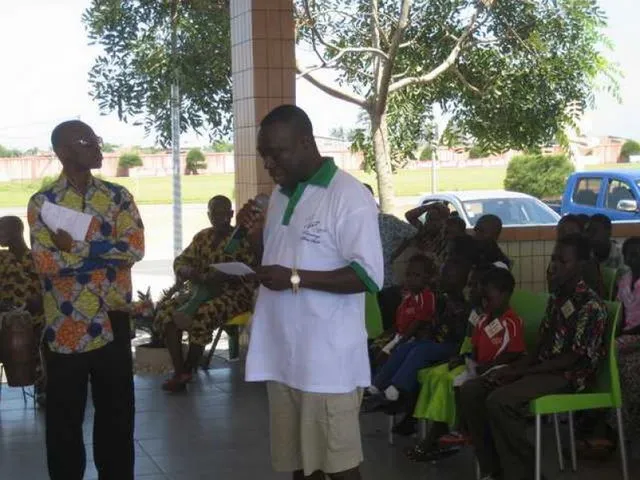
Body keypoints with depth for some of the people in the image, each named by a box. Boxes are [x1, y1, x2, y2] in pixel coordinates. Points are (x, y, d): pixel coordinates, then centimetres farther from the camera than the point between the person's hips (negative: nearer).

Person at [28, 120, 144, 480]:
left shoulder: (118, 196, 5)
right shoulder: (43, 203, -3)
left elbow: (135, 249, -9)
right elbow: (46, 264, -15)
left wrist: (76, 247, -15)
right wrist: (107, 251, -14)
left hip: (113, 321, 3)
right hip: (65, 326, -2)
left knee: (117, 411, 11)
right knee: (65, 417, 7)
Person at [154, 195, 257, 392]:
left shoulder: (242, 238, -5)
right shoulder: (202, 237, 13)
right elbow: (181, 260, 12)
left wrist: (221, 277, -27)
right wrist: (187, 271, -14)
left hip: (232, 293, -6)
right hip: (201, 290, 6)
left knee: (203, 315, -36)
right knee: (166, 310, -21)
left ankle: (187, 371, -17)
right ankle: (178, 371, -22)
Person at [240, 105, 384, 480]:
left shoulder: (349, 196, -12)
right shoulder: (280, 196, 14)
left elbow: (369, 276, -17)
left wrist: (296, 279, -21)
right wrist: (257, 236, 3)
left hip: (328, 360, -7)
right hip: (283, 356, 7)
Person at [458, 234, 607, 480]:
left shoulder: (591, 305, -14)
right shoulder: (556, 297, 13)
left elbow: (574, 358, -18)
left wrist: (520, 373, -19)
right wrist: (512, 367, -3)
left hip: (569, 375, -9)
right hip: (543, 368, 9)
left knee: (499, 401, -31)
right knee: (470, 390, -4)